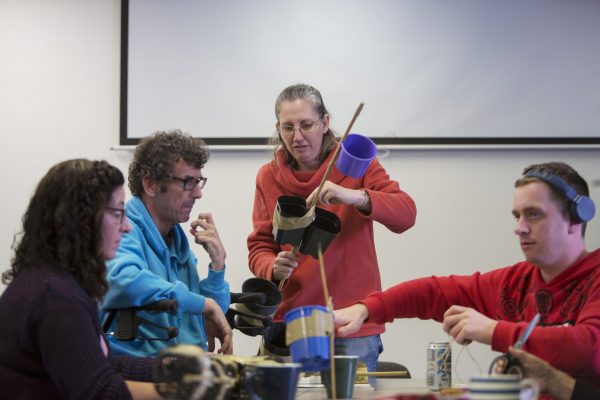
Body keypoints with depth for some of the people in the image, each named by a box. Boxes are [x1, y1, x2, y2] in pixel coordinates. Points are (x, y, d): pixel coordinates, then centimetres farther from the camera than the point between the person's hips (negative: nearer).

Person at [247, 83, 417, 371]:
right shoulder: (268, 177, 7)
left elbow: (406, 214, -12)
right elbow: (259, 248, 7)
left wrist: (356, 196, -30)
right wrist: (274, 268, -16)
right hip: (290, 322, 2)